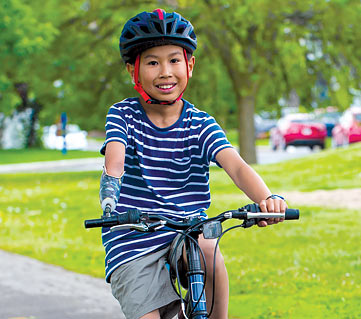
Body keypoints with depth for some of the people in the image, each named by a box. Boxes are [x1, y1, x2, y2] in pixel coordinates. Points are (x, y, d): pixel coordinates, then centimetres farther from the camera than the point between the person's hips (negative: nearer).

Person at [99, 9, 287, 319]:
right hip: (132, 245, 0)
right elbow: (114, 158, -21)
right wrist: (110, 193, -44)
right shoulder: (123, 115, -2)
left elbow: (236, 165, -17)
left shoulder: (200, 125, -1)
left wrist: (267, 197, -38)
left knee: (207, 249, -32)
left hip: (187, 231, 0)